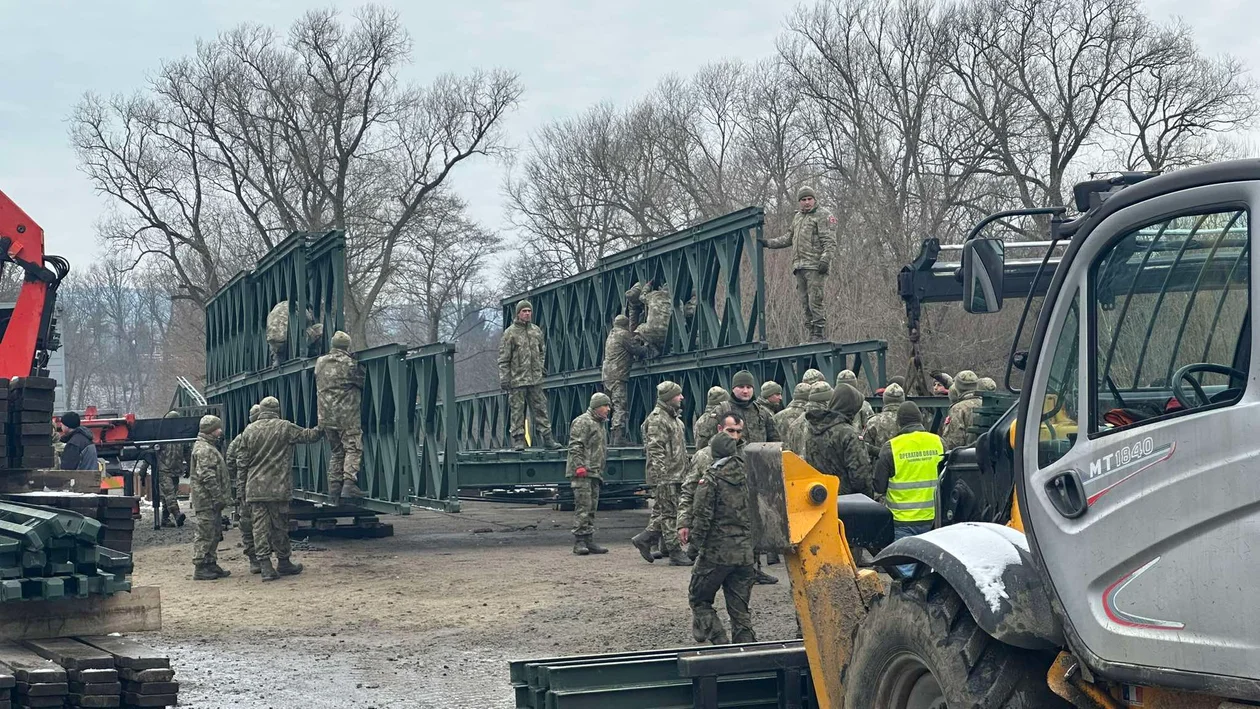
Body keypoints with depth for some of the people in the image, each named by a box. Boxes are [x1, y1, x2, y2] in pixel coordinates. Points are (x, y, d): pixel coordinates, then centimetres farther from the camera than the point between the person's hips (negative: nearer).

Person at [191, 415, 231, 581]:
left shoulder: (210, 447, 20)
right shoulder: (204, 449, -15)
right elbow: (207, 476, -22)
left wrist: (220, 497, 22)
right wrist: (218, 497, -21)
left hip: (211, 500, 11)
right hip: (206, 499, -11)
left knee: (214, 533, 14)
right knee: (205, 533, -8)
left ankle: (211, 564, 21)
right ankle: (200, 568, -6)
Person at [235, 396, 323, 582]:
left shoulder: (249, 430, 3)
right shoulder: (285, 427, -4)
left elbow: (242, 461, 4)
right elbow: (309, 435, 6)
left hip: (255, 488, 2)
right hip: (277, 488, -2)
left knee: (260, 525, 2)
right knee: (280, 526, 8)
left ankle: (265, 565, -4)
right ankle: (283, 563, 18)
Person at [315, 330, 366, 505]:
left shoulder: (320, 363, 10)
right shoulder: (349, 363, -8)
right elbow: (362, 383, -1)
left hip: (326, 416, 6)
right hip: (347, 415, -6)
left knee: (336, 452, 12)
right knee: (353, 448, -4)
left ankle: (334, 489, 8)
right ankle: (349, 483, -20)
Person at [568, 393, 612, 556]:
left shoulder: (599, 424, 24)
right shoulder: (583, 421, -6)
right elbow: (575, 446, -15)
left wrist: (600, 472, 24)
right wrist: (579, 466, -23)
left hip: (594, 474, 10)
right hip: (582, 473, -10)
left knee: (592, 509, 9)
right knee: (583, 506, -12)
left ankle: (589, 541, 12)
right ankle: (579, 541, -11)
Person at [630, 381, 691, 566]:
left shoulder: (673, 417, 19)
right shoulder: (657, 419, -13)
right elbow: (656, 449, -19)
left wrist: (684, 470, 24)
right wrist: (661, 474, -23)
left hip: (676, 474, 10)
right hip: (666, 475, -10)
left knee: (664, 511, 11)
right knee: (670, 513, -5)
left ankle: (644, 539, 20)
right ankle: (675, 553, -3)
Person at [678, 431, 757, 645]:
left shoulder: (711, 479, -11)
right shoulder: (747, 474, 4)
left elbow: (702, 516, -13)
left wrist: (696, 539, 3)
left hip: (717, 553, -5)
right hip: (745, 553, 5)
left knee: (699, 599, 11)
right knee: (740, 609, 12)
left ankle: (720, 642, -2)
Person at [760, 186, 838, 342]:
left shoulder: (823, 215, -1)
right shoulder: (797, 217, 23)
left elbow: (829, 241, -9)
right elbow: (789, 238, 32)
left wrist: (825, 259, -21)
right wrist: (768, 243, 24)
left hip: (815, 266, -8)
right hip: (799, 266, 8)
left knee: (815, 301, -13)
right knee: (805, 304, 6)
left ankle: (820, 336, -11)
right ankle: (811, 336, 9)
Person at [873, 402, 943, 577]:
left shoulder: (890, 447, -9)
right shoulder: (938, 443, -1)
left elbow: (879, 486, -3)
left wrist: (881, 493, 19)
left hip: (903, 518, -3)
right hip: (932, 517, 3)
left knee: (906, 568, 2)